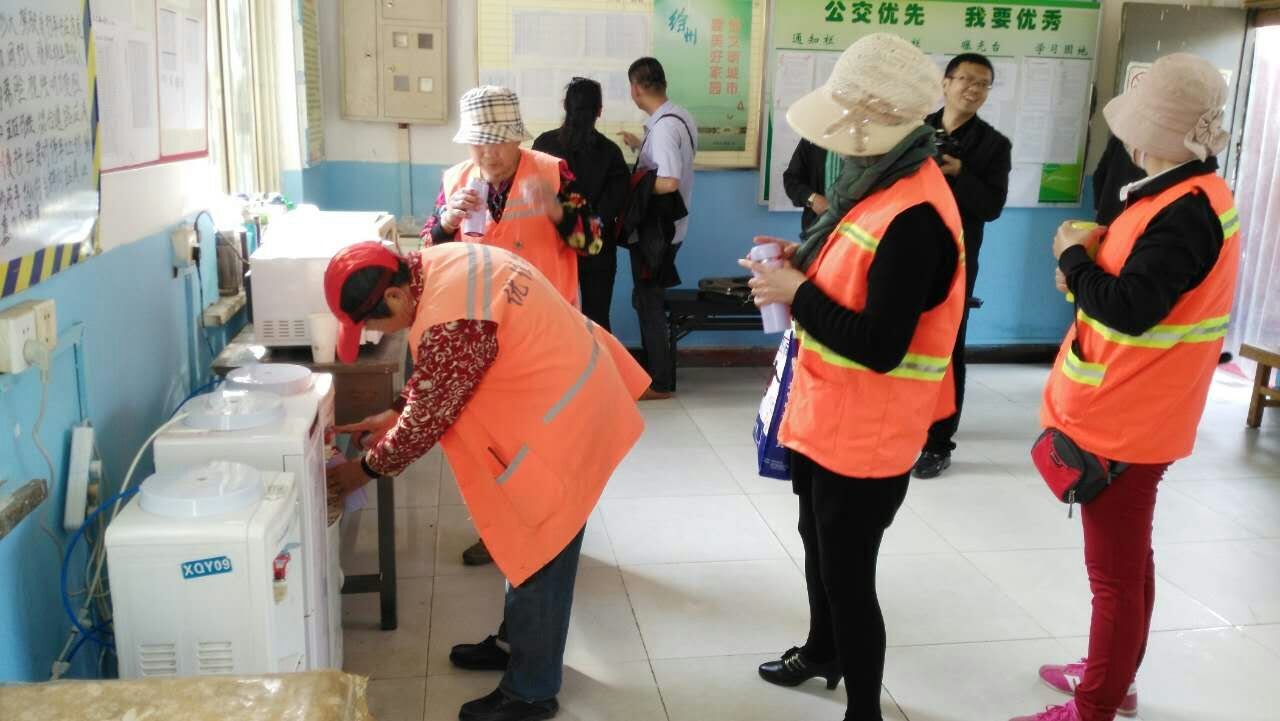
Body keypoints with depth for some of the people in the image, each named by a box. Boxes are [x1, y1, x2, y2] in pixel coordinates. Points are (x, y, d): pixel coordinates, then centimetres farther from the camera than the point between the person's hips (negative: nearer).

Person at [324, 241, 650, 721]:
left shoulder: (451, 327, -31)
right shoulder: (435, 264, 0)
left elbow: (428, 420, -18)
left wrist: (367, 468, -2)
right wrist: (395, 414, 13)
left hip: (559, 425, -10)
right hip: (561, 387, 10)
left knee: (537, 560, 4)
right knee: (526, 546, 23)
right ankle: (518, 642, 41)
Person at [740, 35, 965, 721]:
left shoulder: (913, 217, -28)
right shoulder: (882, 180, 4)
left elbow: (879, 346, -29)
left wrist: (797, 294, -20)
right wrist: (805, 261, 1)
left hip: (864, 434, -10)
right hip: (825, 414, 10)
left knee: (848, 576, 5)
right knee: (818, 545, 27)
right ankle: (822, 652, 51)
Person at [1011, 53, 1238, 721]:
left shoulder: (1184, 212, -24)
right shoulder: (1195, 194, 8)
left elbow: (1129, 310, -30)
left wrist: (1072, 256, -15)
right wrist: (1095, 252, -6)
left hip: (1121, 421, -10)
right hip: (1132, 411, 10)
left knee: (1115, 572, 3)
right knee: (1128, 558, 22)